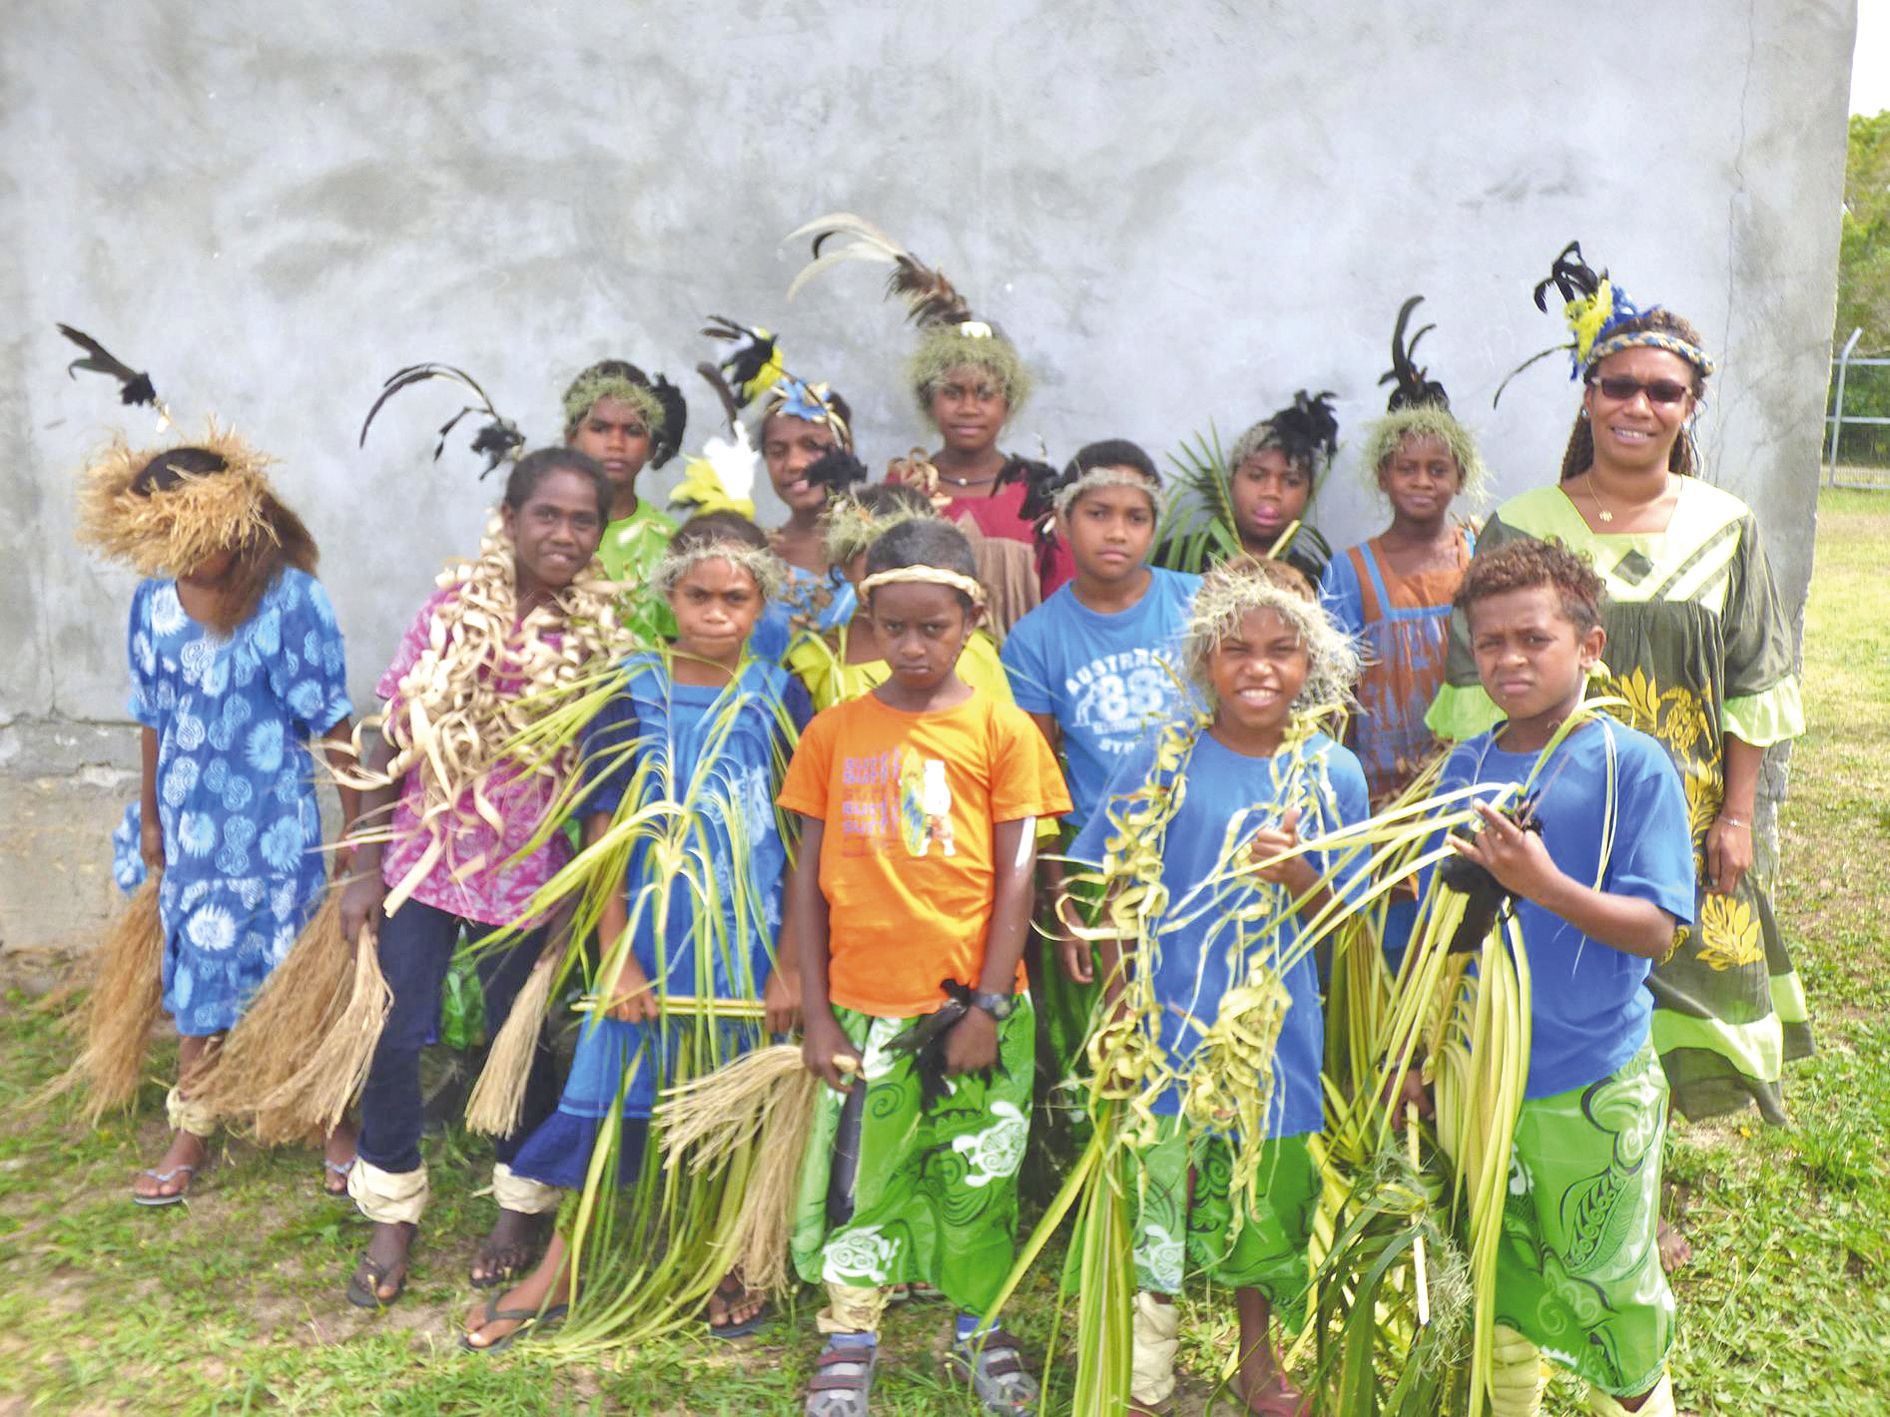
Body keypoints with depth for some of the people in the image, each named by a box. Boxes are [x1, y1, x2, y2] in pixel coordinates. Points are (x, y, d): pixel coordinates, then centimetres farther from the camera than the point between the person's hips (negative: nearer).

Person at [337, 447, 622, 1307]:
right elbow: (390, 746, 0)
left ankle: (522, 1208, 35)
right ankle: (394, 1215, 25)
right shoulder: (452, 612, -4)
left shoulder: (601, 638, -7)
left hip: (527, 876, -1)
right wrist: (365, 870, 0)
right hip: (422, 863, 1)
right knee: (396, 1037, 2)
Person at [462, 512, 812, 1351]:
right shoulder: (633, 694, -2)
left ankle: (729, 1267, 31)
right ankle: (554, 1275, 24)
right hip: (650, 933, 0)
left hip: (749, 941, 0)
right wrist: (617, 960, -6)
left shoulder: (777, 701, -2)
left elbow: (804, 844, -1)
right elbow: (605, 834, -2)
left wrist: (791, 966, -5)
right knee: (606, 1098, 7)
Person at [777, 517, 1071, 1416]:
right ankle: (850, 1339, 28)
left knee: (979, 1176, 11)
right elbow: (807, 878, 4)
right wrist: (815, 1012, 0)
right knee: (858, 1173, 9)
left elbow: (1015, 877, -3)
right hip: (864, 1004, 1)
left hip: (972, 1003, -1)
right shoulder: (834, 732, 2)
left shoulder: (1001, 729, -2)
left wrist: (989, 1007, -8)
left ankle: (979, 1329, 32)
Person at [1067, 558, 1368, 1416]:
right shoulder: (1166, 756, -5)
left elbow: (1340, 912, 1)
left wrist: (1297, 872, -19)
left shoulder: (1331, 772, -2)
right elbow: (1109, 880, 1)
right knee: (1154, 1195, 5)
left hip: (1271, 1028, 1)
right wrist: (1119, 992, -5)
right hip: (1166, 1022, -1)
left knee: (1264, 1198, 15)